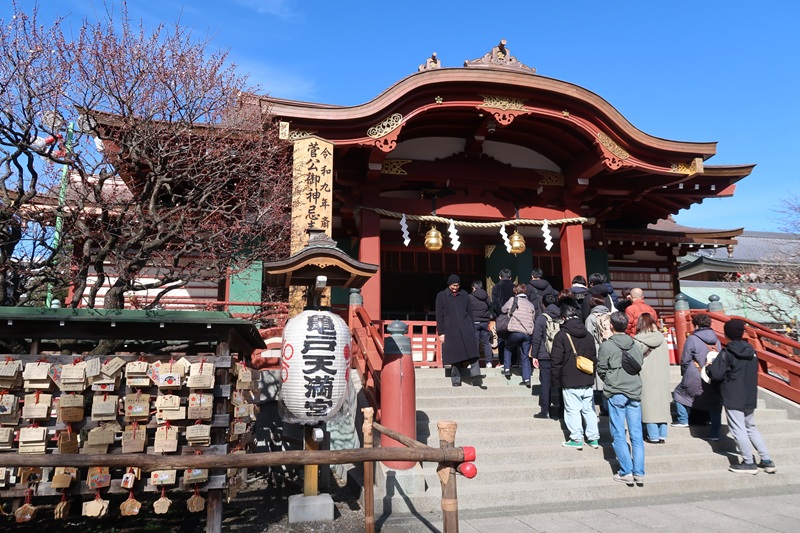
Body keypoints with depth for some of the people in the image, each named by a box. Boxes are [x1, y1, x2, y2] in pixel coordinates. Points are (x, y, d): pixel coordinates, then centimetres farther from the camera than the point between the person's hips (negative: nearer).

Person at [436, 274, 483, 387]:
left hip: (466, 328, 2)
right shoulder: (441, 296, 7)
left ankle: (475, 375, -21)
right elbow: (439, 316, 5)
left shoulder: (464, 295, 14)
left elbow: (470, 313, 17)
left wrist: (472, 329, 11)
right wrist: (441, 332, -1)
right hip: (451, 330, -2)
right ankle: (456, 381, 8)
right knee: (455, 356, 0)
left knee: (472, 352, -15)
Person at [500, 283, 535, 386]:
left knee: (508, 348, 23)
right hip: (528, 333, 3)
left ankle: (507, 369, 16)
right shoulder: (531, 305, 16)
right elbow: (532, 318, 15)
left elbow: (503, 309, 16)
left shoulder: (513, 299, 5)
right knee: (525, 357, 9)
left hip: (515, 331, -3)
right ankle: (527, 379, 3)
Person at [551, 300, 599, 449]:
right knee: (589, 409, 13)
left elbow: (556, 361, -11)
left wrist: (556, 380, 0)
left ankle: (577, 439, 6)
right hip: (587, 381, 6)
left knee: (573, 410, 2)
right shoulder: (588, 335, 7)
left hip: (570, 382, -5)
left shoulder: (561, 335, -11)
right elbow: (594, 358, 14)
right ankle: (593, 438, 19)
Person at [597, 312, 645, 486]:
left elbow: (601, 370, -1)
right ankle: (639, 473, 10)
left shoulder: (607, 346, -8)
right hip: (634, 392, 4)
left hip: (616, 394, -4)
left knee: (619, 435, 4)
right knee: (636, 434, 8)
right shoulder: (635, 345, 4)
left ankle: (626, 472, 4)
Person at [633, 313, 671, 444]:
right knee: (662, 404, 10)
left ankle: (653, 436, 5)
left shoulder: (638, 341, -10)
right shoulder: (662, 339, 3)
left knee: (649, 405, 2)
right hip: (662, 378, 4)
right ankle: (662, 435, 15)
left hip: (646, 378, -4)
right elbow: (666, 360, 8)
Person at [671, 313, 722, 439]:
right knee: (715, 406, 14)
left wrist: (684, 374, 11)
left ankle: (683, 420, 22)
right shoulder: (716, 340, 5)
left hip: (695, 380, -4)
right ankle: (715, 434, 13)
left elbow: (685, 361, -5)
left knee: (679, 393, 19)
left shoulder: (692, 339, -9)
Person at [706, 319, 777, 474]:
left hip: (733, 398, -7)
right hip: (750, 398, 8)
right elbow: (754, 371, 17)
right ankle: (767, 461, 17)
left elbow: (716, 374, -17)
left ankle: (749, 463, 3)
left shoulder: (727, 352, -14)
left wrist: (708, 367, 2)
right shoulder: (751, 351, 7)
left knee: (738, 429, 0)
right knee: (751, 427, 19)